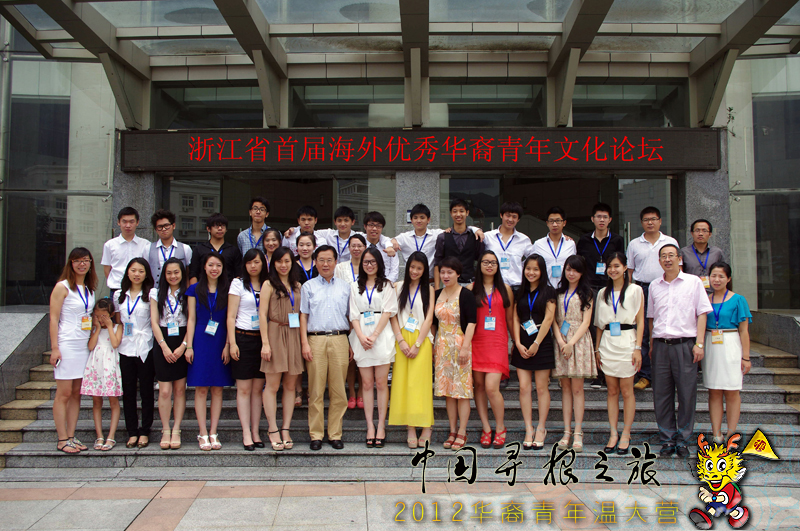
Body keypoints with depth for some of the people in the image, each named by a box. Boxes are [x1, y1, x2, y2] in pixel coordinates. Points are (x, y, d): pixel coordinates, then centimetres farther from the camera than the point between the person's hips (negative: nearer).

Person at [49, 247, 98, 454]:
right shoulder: (62, 287, -5)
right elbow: (53, 318, -9)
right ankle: (62, 439, 3)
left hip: (85, 345, 6)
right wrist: (55, 348, -15)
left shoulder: (90, 289, 13)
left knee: (77, 393, 8)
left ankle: (71, 436, 13)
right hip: (67, 345, -6)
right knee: (64, 393, -3)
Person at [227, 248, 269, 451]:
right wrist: (232, 342, -9)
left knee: (258, 389, 5)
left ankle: (255, 433, 11)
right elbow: (231, 316, -1)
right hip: (243, 338, -3)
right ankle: (246, 433, 3)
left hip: (262, 339, 3)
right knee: (244, 389, -1)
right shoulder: (238, 284, 3)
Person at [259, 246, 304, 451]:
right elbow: (262, 314, -4)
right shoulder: (269, 285, 1)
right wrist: (265, 343, -12)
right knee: (272, 385, -3)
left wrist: (304, 341, 5)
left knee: (290, 385, 4)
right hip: (275, 334, -4)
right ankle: (273, 431, 2)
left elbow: (301, 313, 15)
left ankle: (286, 430, 9)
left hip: (294, 336, 5)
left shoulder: (297, 286, 15)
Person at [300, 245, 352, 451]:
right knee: (316, 390, -1)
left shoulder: (345, 287, 14)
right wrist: (304, 343, -2)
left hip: (339, 340, 1)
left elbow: (351, 316, 15)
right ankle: (316, 435, 7)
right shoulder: (308, 287, 11)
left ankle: (335, 434, 10)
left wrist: (352, 343, 6)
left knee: (338, 390, 1)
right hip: (316, 339, -1)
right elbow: (303, 316, 8)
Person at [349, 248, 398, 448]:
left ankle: (381, 426, 2)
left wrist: (374, 336, -11)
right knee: (367, 384, 2)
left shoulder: (387, 285, 9)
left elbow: (388, 312, -1)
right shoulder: (355, 287, 15)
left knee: (381, 383, -3)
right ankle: (370, 427, 5)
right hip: (361, 337, 2)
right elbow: (354, 314, 7)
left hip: (381, 336, -2)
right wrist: (361, 337, -8)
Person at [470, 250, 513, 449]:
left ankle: (500, 428, 7)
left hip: (497, 342, -1)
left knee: (491, 387, -11)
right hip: (477, 342, 1)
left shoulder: (505, 289, 10)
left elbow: (510, 319, 13)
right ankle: (486, 428, 13)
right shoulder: (472, 289, 6)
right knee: (479, 385, 2)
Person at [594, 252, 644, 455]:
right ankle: (613, 433, 10)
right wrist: (597, 349, 8)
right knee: (612, 390, 5)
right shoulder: (603, 293, 13)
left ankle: (626, 434, 6)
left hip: (627, 341, -3)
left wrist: (638, 348, -9)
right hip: (607, 343, 3)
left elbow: (640, 322, -1)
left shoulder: (635, 291, 3)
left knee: (626, 390, -1)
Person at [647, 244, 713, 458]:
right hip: (661, 345, 3)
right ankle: (667, 440, 13)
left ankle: (683, 440, 10)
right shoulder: (654, 286, 13)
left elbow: (702, 313, 0)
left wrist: (699, 344, -7)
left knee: (687, 393, -1)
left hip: (685, 344, -3)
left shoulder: (693, 282, 3)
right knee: (661, 394, 4)